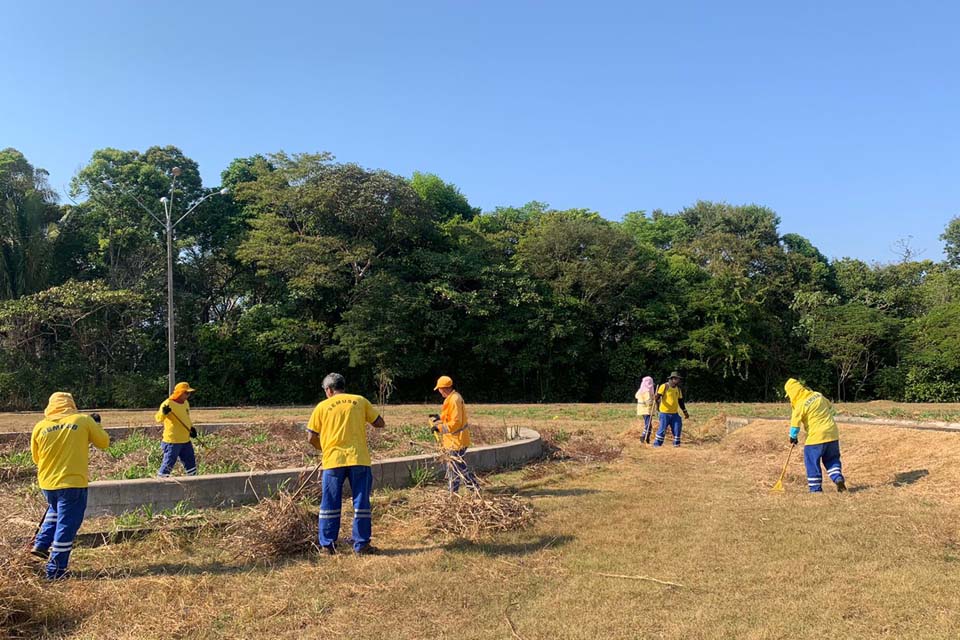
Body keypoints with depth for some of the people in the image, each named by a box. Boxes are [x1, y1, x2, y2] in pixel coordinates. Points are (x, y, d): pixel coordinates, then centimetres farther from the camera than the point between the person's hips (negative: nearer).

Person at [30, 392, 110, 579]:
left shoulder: (40, 427, 3)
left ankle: (41, 544, 26)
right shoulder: (83, 420, -6)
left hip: (47, 483, 4)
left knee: (55, 511, 33)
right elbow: (104, 442, 3)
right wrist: (95, 426, 18)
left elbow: (36, 458, 13)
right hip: (73, 483, -4)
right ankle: (55, 570, 8)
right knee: (66, 524, 4)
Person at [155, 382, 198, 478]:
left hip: (186, 441, 8)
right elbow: (158, 418, -26)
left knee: (191, 462, 17)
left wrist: (191, 428, 11)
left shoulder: (186, 403, 10)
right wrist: (163, 413, -47)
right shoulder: (168, 403, -15)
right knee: (168, 464, -5)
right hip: (172, 441, -8)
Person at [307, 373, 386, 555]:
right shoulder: (360, 401, 6)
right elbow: (380, 423, 8)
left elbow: (312, 437, 4)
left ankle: (327, 545, 15)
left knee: (330, 504, 10)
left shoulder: (323, 407, 4)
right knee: (361, 503, 7)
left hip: (333, 460, 0)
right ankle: (361, 545, 9)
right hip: (359, 459, 0)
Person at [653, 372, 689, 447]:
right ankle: (657, 444, 4)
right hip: (665, 413, -6)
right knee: (662, 428, -6)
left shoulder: (678, 389, 13)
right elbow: (658, 396, -15)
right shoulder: (664, 386, -7)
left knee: (677, 428, 3)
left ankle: (676, 443, 15)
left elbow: (680, 401, 20)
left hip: (675, 413, 6)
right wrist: (656, 400, -38)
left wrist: (685, 412, 20)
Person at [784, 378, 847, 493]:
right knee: (832, 459, 21)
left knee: (812, 463, 5)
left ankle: (816, 489, 8)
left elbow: (795, 422, -10)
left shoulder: (800, 405, -13)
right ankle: (838, 478, 2)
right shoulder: (818, 395, 6)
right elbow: (830, 407, 21)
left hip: (816, 436, -7)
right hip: (832, 433, 7)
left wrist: (793, 437, 4)